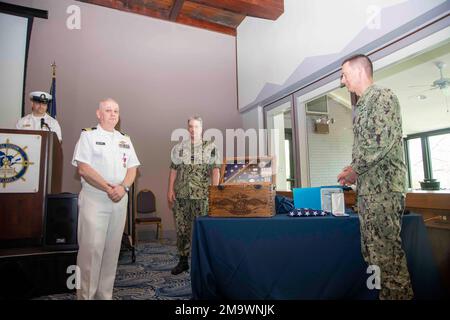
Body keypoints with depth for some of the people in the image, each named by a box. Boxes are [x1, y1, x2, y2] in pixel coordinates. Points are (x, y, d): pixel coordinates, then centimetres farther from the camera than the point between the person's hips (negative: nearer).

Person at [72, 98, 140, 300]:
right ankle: (85, 295, 8)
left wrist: (123, 187, -9)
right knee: (91, 248, -6)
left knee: (112, 249, 9)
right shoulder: (88, 135, 1)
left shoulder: (125, 139, 15)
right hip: (94, 199, -4)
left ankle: (105, 294, 20)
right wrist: (108, 188, -15)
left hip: (120, 200, 5)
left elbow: (132, 168, 9)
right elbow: (83, 168, -10)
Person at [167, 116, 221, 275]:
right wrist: (170, 190, 3)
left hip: (202, 196, -3)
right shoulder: (179, 147, 11)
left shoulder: (210, 147, 3)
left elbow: (215, 170, -2)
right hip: (181, 195, 3)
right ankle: (183, 260, 23)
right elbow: (173, 170, 10)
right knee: (181, 228, 9)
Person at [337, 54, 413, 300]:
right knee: (372, 249, 13)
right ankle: (385, 292, 23)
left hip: (384, 186, -9)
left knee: (386, 246, -5)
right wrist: (353, 169, 10)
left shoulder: (383, 97, -6)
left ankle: (398, 294, 7)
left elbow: (384, 141, -18)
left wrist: (355, 170, -12)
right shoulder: (360, 106, 21)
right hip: (366, 187, 9)